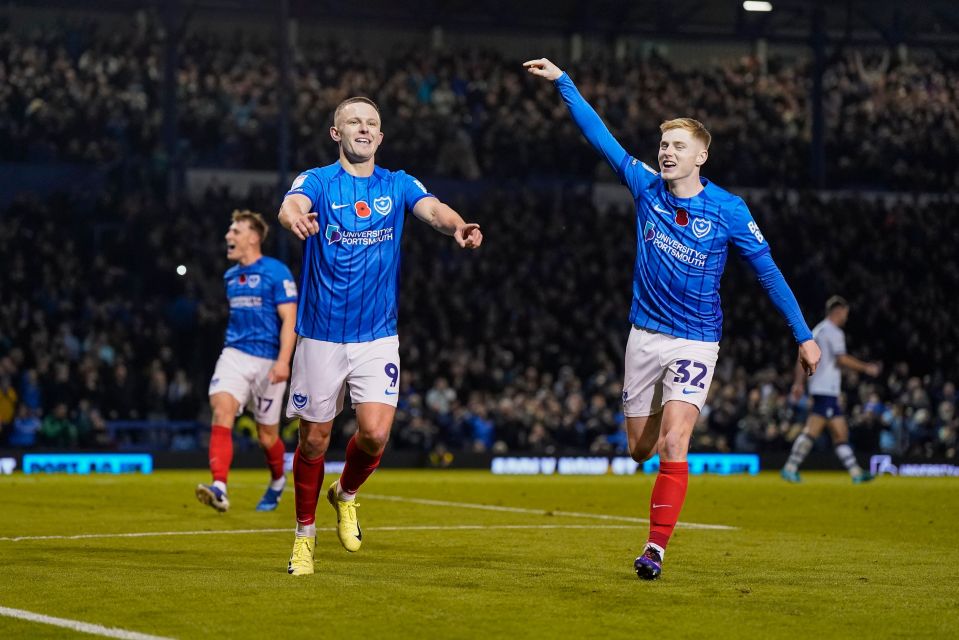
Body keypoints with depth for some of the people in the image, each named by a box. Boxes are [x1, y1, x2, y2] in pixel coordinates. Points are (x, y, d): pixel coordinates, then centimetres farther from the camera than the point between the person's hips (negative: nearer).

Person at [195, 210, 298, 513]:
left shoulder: (277, 272, -7)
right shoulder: (230, 276, 13)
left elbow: (289, 319, -12)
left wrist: (283, 361, -23)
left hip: (267, 361, -4)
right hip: (234, 355, 5)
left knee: (267, 436, 7)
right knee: (221, 412, -21)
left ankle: (277, 481, 38)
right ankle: (219, 489, -32)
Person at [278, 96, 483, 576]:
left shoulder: (398, 185, 5)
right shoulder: (318, 181, -3)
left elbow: (432, 209, -15)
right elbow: (293, 204, -26)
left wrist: (458, 227, -39)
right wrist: (294, 216, -52)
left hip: (377, 336, 2)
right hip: (321, 335, -1)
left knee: (375, 433, -13)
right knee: (314, 440, 4)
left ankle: (346, 494, 19)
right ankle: (305, 534, 24)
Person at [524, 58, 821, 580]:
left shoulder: (727, 210, -9)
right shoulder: (647, 186, -1)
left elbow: (767, 270, -4)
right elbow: (599, 135, 2)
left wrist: (803, 334, -3)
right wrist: (562, 82, 0)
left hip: (695, 341, -4)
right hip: (645, 335, 4)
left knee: (672, 444, -18)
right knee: (640, 448, 10)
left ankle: (656, 547, -15)